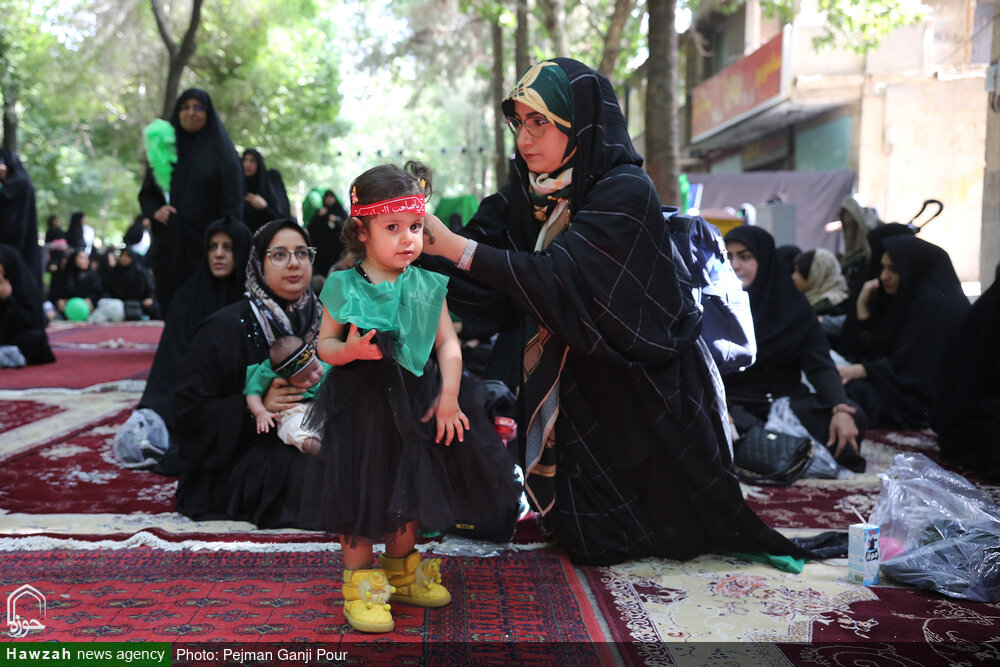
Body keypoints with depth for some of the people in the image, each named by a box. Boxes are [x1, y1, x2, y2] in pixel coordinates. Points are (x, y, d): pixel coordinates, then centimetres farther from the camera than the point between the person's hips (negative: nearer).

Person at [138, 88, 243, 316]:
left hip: (205, 244, -4)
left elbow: (232, 204, -5)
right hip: (168, 245, 4)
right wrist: (155, 210, -5)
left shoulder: (220, 150, 2)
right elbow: (146, 193, 18)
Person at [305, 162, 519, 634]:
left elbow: (448, 343, -1)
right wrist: (349, 350, -24)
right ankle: (359, 582, 20)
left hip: (414, 404, 4)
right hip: (361, 407, -3)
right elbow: (325, 343, -3)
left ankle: (401, 571, 38)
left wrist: (448, 397, -9)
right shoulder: (345, 288, -7)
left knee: (411, 492, 17)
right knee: (361, 493, 3)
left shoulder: (427, 286, 0)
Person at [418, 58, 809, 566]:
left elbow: (561, 277, -35)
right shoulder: (527, 193, -2)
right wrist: (427, 249, -25)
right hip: (575, 379, 5)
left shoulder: (625, 192, -23)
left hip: (645, 385, -5)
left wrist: (459, 248, -38)